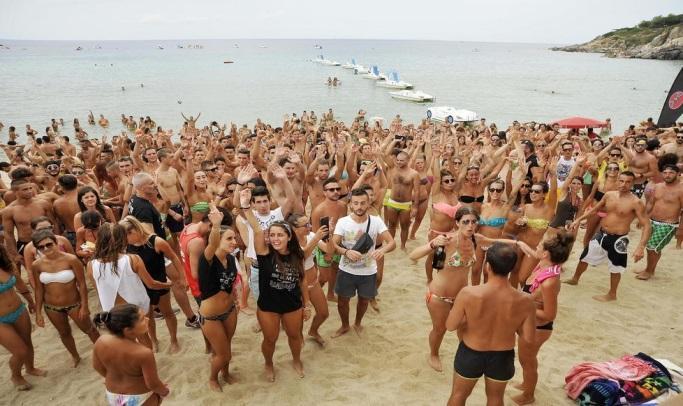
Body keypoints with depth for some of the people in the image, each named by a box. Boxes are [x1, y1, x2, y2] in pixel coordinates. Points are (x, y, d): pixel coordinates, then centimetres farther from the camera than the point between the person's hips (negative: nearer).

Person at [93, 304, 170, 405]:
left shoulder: (101, 342, -21)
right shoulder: (144, 353, -36)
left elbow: (97, 367, -2)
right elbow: (153, 384, -23)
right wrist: (164, 391, -2)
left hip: (113, 395, 5)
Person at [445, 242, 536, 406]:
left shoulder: (468, 293, -30)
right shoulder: (525, 301, -25)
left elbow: (450, 326, -17)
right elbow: (529, 337, -11)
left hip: (470, 355, -1)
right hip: (502, 358, 1)